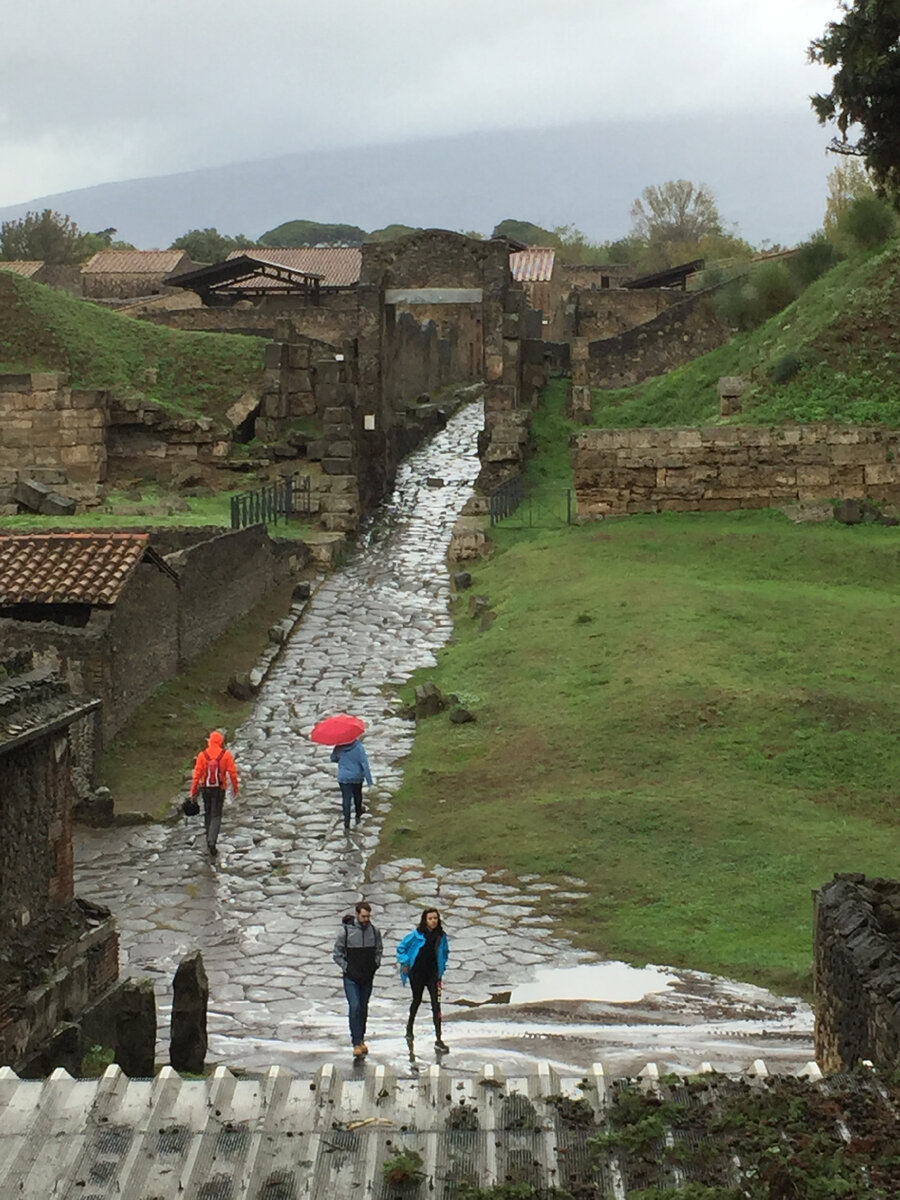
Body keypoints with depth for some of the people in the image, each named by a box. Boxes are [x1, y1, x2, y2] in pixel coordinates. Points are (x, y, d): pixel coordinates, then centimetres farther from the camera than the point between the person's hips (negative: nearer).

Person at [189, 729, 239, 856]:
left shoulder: (202, 755, -6)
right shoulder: (226, 755, -9)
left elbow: (197, 774, -6)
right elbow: (232, 773, -5)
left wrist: (193, 791, -1)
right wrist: (235, 788, 8)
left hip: (205, 788, 2)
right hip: (219, 789, -2)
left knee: (208, 813, 20)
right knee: (216, 816, 0)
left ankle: (209, 838, 32)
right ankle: (212, 841, -17)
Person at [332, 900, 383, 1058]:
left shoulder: (374, 931, 1)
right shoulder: (345, 930, -11)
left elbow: (378, 950, 17)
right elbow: (336, 953, -3)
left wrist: (375, 965, 6)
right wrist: (346, 968, -7)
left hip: (367, 978, 4)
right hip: (351, 978, -4)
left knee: (364, 1009, 11)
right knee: (355, 1008, -12)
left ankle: (361, 1039, 24)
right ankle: (356, 1043, -10)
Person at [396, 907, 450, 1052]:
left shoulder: (441, 936, -2)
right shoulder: (417, 935, -11)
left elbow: (445, 952, 16)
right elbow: (401, 948, 0)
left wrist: (442, 966, 7)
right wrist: (405, 963, -3)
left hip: (433, 974, 1)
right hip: (417, 974, -1)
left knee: (436, 1004, -9)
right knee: (417, 1000, 17)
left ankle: (438, 1040, -9)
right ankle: (409, 1027, 45)